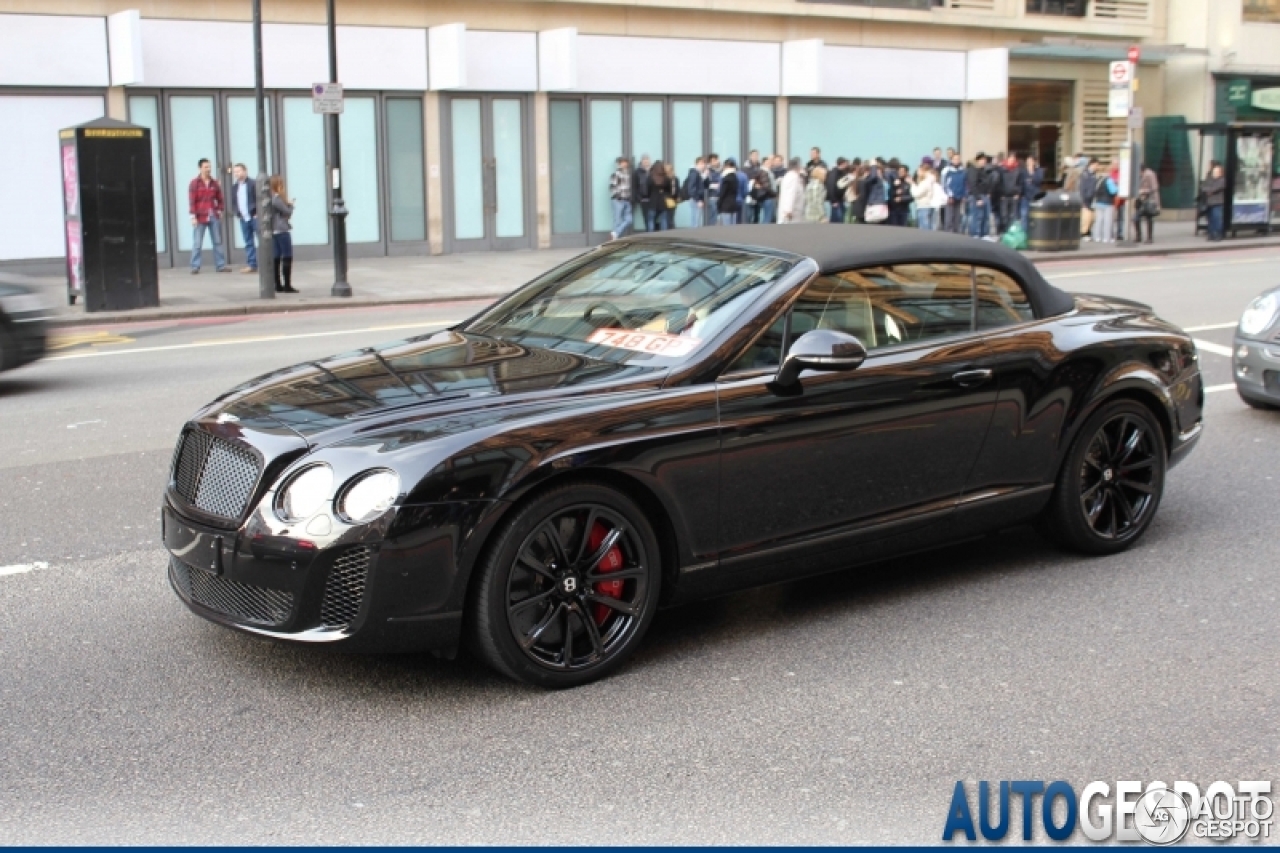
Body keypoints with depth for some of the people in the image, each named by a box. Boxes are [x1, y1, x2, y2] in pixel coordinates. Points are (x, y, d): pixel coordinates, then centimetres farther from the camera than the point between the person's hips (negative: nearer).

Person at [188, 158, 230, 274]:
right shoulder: (195, 183, -3)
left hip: (214, 217, 4)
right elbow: (192, 201, -7)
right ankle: (195, 267, 0)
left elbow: (220, 199, 16)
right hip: (200, 217, -4)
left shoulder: (214, 183, 9)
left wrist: (220, 210, 4)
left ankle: (220, 265, 13)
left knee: (218, 242, 8)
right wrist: (193, 216, -12)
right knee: (197, 243, -3)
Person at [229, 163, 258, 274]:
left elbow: (260, 199, -11)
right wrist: (237, 214, 9)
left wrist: (258, 213, -14)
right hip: (243, 219, 6)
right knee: (248, 242, 7)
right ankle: (251, 264, 9)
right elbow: (234, 201, 19)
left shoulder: (253, 184, -7)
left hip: (254, 217, -6)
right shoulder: (234, 187, 13)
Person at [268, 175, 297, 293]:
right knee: (287, 258, -5)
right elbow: (288, 212, -11)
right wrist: (290, 204, 7)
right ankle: (287, 285, -7)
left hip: (273, 231, 9)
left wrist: (287, 203, 3)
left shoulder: (269, 198, 12)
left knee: (276, 259, 9)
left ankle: (278, 285, 11)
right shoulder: (277, 199, -15)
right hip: (282, 231, -9)